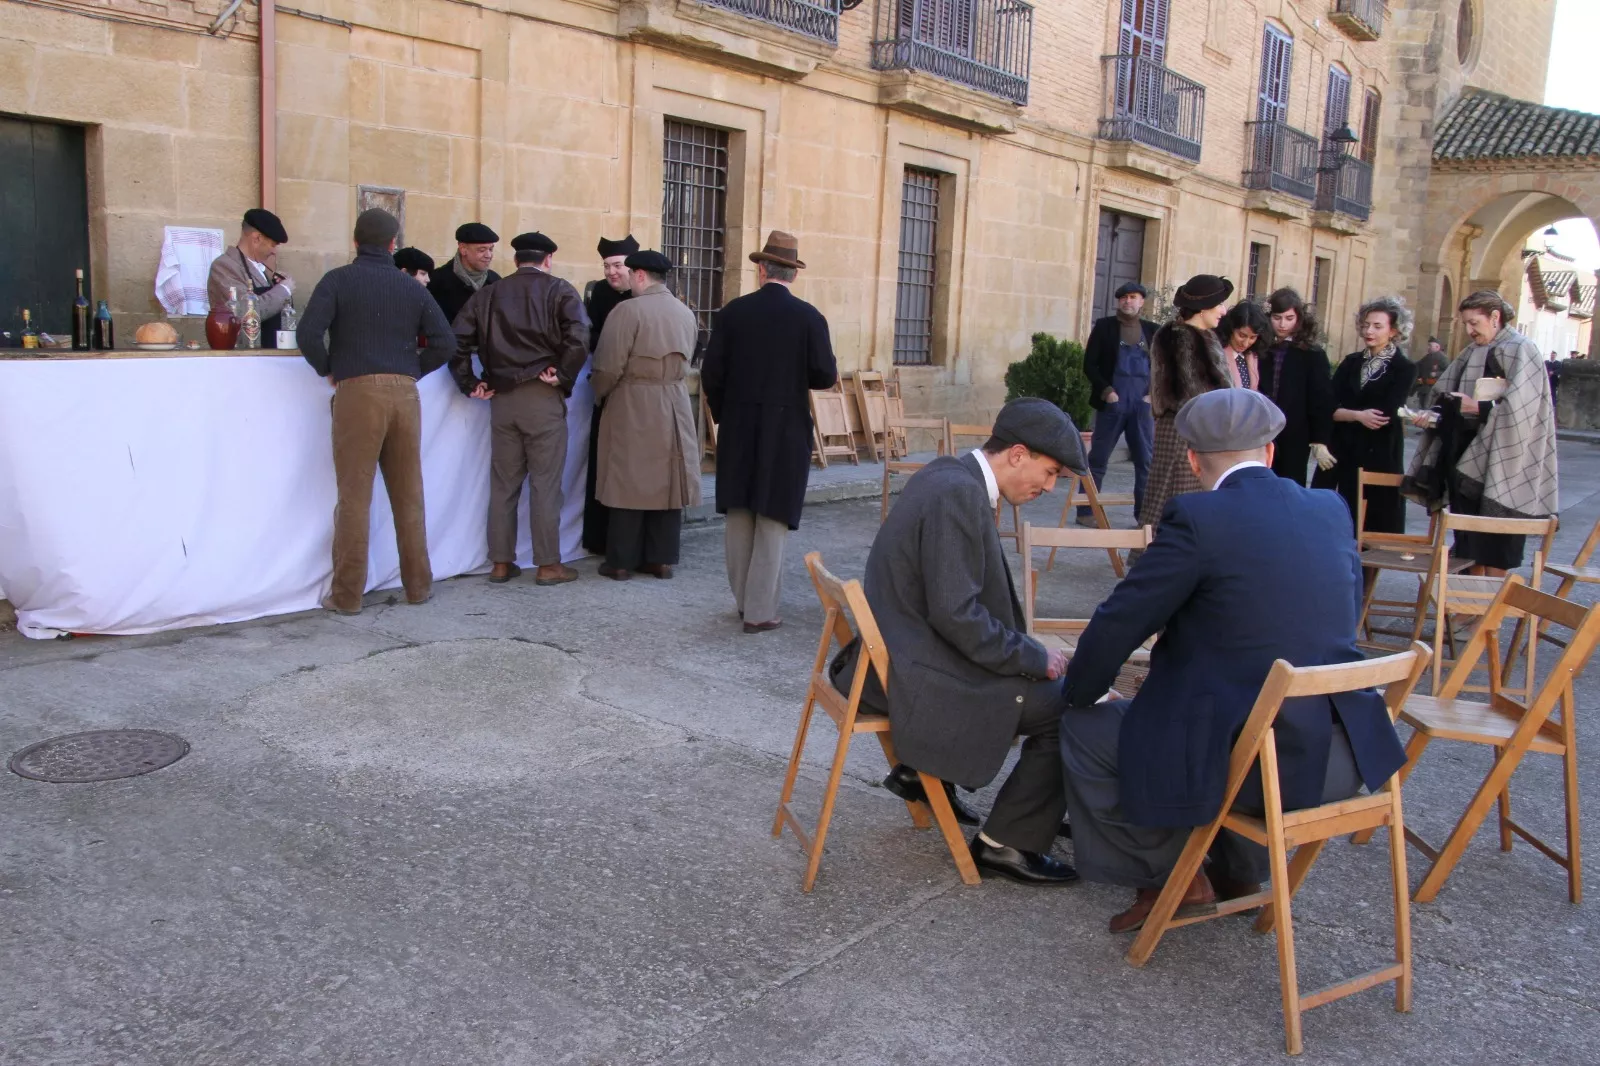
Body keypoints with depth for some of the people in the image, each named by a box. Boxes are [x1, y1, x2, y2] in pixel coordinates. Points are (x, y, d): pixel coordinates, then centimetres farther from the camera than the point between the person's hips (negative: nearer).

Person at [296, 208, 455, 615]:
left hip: (357, 392, -3)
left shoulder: (338, 280, 1)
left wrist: (328, 370, 5)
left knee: (354, 496, 1)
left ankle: (347, 594, 4)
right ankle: (418, 585, 17)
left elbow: (308, 333, -11)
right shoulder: (411, 287, 11)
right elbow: (444, 343, 5)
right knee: (409, 495, 11)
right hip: (404, 393, 3)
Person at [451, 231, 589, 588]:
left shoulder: (488, 294, 10)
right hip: (543, 398, -4)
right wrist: (563, 376, -8)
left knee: (503, 483, 10)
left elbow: (457, 340, 2)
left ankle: (501, 562, 15)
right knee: (545, 484, 1)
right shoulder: (560, 291, -1)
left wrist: (469, 383, 6)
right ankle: (548, 565, 5)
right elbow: (578, 338, -17)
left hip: (502, 398, 4)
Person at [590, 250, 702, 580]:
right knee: (667, 480, 9)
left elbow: (610, 366, -14)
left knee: (629, 481, 1)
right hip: (675, 404, 6)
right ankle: (662, 558, 13)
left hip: (633, 405, -5)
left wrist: (598, 392, 4)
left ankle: (621, 561, 6)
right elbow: (684, 361, 12)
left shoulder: (628, 310, -12)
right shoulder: (686, 313, 8)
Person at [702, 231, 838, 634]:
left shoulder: (732, 312, -1)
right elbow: (825, 375, -8)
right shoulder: (809, 317, -6)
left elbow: (711, 373, -2)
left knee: (739, 516, 14)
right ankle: (760, 611, 4)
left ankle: (744, 599, 24)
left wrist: (723, 415, 13)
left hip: (738, 429, 2)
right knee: (772, 520, 2)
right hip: (786, 430, -2)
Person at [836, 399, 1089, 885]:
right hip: (913, 670, -10)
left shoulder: (948, 474, 8)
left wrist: (1026, 650, 10)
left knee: (1028, 675, 26)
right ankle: (1006, 843, 4)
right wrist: (1035, 657, -13)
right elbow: (956, 615, -25)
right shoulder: (959, 494, -22)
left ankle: (922, 771, 26)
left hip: (898, 649, 10)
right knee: (1066, 707, -9)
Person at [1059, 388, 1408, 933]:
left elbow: (1119, 623, -8)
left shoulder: (1197, 518, -14)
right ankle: (1240, 873, 39)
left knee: (1083, 730, 11)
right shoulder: (1331, 511, 5)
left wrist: (1076, 693, 10)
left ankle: (1174, 876, 19)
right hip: (1343, 753, 7)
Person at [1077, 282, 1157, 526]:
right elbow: (1089, 364, 1)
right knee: (1097, 460, 2)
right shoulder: (1104, 327, 3)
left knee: (1146, 462, 2)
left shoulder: (1152, 330, 9)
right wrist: (1106, 390, -9)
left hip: (1143, 406, 2)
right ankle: (1086, 512, 9)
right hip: (1112, 404, -2)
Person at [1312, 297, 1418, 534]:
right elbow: (1328, 408, 1)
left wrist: (1344, 414, -4)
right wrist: (1358, 416, -14)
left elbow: (1385, 415, -13)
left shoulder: (1404, 369, -1)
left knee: (1375, 522, 3)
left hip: (1380, 455, -3)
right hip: (1342, 451, 3)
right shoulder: (1351, 363, 11)